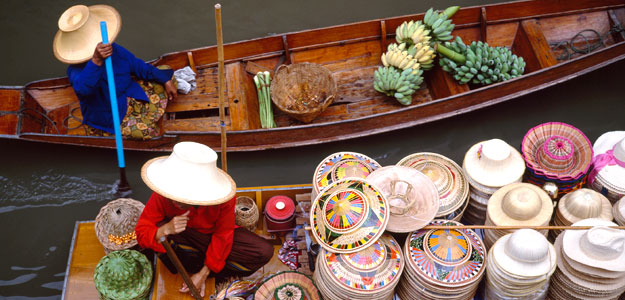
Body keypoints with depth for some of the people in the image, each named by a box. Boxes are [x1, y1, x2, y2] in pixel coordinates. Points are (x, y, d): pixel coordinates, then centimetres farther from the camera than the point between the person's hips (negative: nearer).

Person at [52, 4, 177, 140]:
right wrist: (97, 61, -70)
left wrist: (166, 81, 1)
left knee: (165, 75, 5)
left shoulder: (115, 50, -12)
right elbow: (82, 88, -55)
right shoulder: (76, 69, -30)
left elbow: (139, 66, 2)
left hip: (129, 97, 7)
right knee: (147, 131, -28)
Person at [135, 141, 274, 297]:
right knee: (159, 232, -35)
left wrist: (203, 273, -20)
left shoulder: (224, 199, -30)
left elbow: (223, 236, -20)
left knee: (264, 251, -23)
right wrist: (165, 230, -46)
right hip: (187, 240, 0)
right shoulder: (162, 197, -28)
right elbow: (141, 233, -23)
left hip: (213, 239, 1)